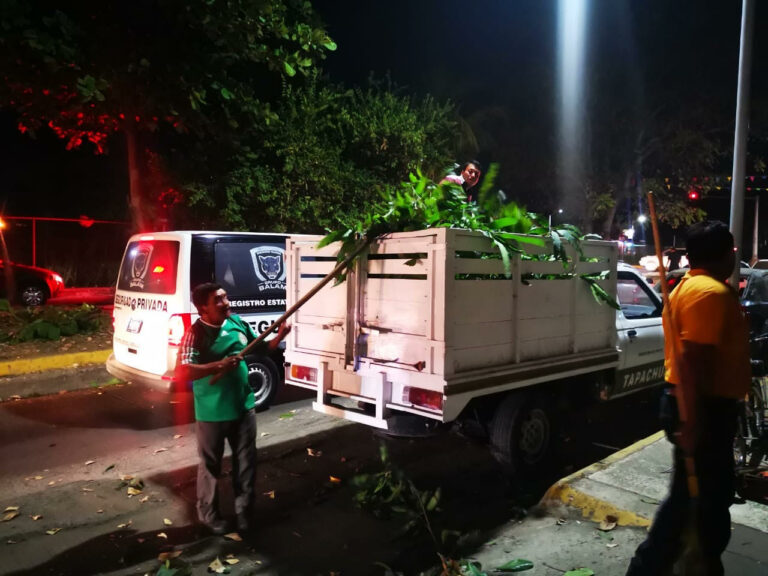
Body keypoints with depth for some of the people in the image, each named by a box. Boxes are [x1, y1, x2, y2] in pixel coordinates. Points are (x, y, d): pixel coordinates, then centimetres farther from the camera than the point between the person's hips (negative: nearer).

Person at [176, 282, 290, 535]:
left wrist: (279, 336, -5)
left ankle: (244, 511, 34)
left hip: (243, 407, 5)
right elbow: (182, 372, -29)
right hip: (212, 413, -5)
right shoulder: (195, 334, -18)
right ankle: (209, 514, 35)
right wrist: (219, 365, -34)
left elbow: (261, 348, 12)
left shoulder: (238, 323, -1)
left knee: (246, 461, 16)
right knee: (211, 465, 14)